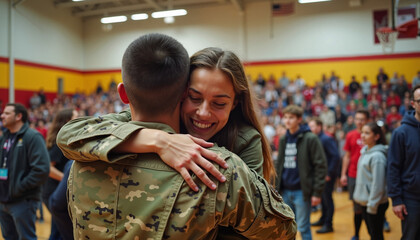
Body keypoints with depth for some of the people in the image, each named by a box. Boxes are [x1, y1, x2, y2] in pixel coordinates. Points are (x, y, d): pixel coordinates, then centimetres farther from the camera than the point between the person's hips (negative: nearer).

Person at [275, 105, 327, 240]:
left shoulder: (310, 139, -8)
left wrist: (317, 192, -13)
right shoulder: (283, 140, 10)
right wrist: (275, 188, 10)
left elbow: (321, 165, -11)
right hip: (285, 191, 6)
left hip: (302, 191, -5)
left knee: (303, 227, 2)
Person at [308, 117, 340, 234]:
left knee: (327, 199, 2)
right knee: (322, 198, 18)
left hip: (327, 176, -7)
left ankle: (328, 224, 12)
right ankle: (323, 219, 33)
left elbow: (336, 156, -21)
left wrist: (329, 173, -19)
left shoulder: (327, 139, -16)